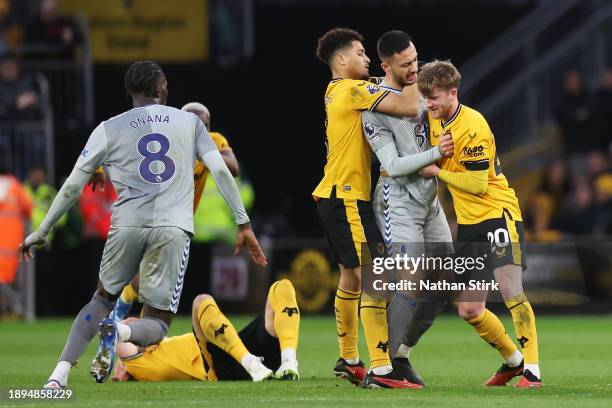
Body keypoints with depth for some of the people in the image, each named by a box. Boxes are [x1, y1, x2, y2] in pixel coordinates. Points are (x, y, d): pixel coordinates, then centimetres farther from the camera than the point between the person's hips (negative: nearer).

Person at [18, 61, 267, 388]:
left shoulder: (108, 130, 10)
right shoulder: (190, 122, 13)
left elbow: (72, 187, 10)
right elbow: (220, 171, 5)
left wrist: (42, 232, 19)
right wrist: (243, 224, 8)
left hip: (126, 226, 1)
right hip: (173, 227, -1)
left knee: (102, 299, 24)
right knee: (156, 325, 6)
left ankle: (60, 373, 4)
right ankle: (120, 332, -31)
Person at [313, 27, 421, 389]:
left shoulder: (337, 92, 17)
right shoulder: (354, 90, -13)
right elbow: (409, 107, -20)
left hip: (334, 196, 10)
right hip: (347, 197, -10)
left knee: (351, 277, 19)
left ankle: (348, 360, 29)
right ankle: (380, 370, -19)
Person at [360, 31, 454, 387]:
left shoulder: (420, 87, 6)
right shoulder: (375, 108, -16)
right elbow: (393, 165, -20)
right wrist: (435, 154, -27)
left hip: (429, 201, 8)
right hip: (399, 205, -8)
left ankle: (401, 354, 19)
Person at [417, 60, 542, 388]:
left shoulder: (473, 127, -19)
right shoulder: (434, 120, 5)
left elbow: (478, 184, -21)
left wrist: (436, 171, -14)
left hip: (498, 215, -8)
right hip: (468, 223, 8)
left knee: (511, 292, -18)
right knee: (469, 310, 5)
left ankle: (532, 370, -14)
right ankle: (512, 360, 24)